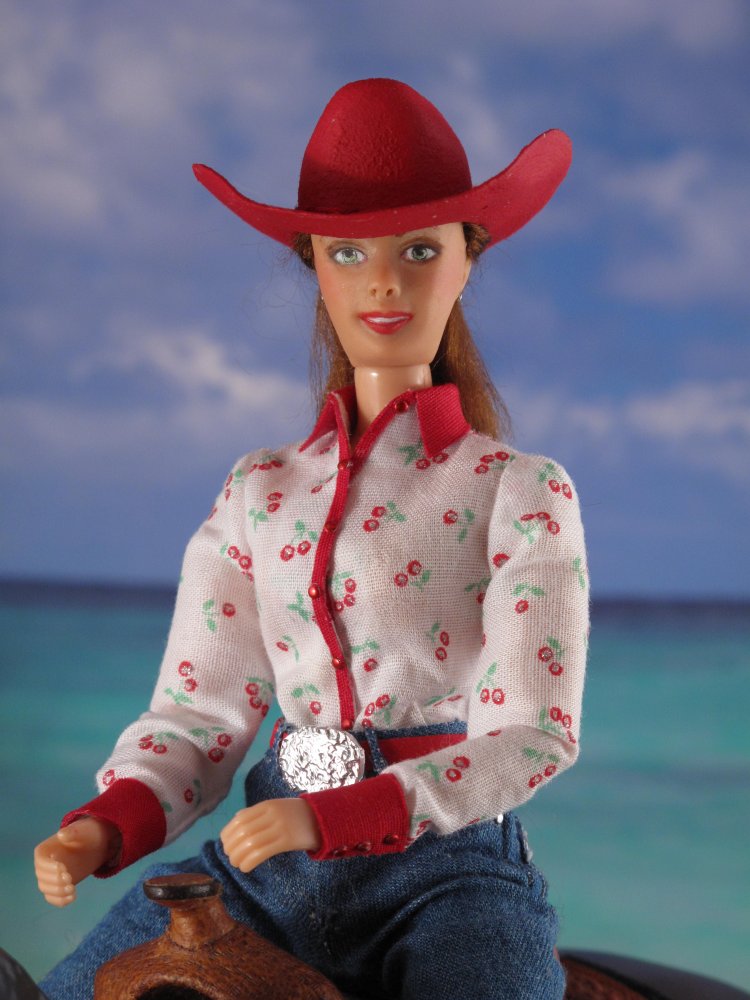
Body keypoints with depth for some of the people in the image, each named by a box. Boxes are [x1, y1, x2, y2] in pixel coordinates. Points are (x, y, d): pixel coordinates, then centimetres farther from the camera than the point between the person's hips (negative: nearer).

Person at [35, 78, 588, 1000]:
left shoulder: (522, 492, 2)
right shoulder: (257, 494, 12)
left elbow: (534, 733, -6)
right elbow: (198, 716, 8)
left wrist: (328, 819, -18)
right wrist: (104, 827, -13)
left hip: (447, 862, -3)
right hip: (266, 864, 3)